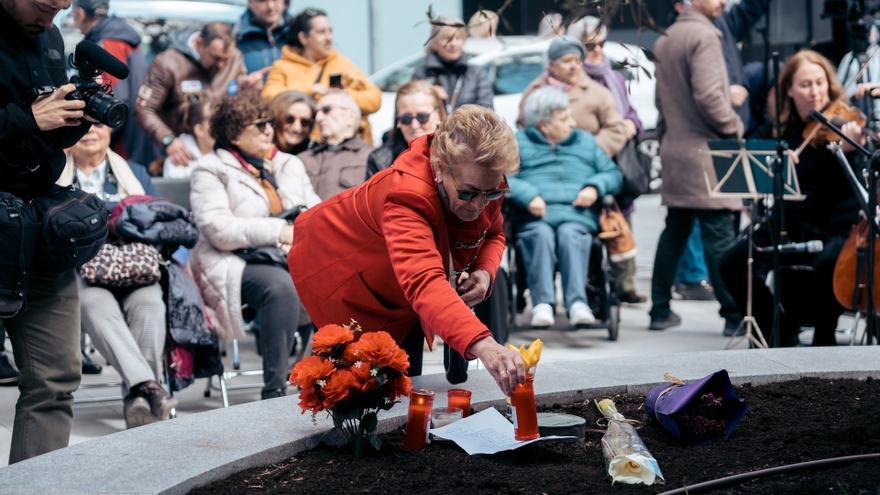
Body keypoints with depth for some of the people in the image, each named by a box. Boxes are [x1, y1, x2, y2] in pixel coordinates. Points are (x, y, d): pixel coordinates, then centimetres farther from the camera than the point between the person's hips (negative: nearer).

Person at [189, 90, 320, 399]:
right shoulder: (211, 171, 4)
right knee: (281, 285, -37)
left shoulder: (289, 165, 23)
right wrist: (279, 232, -16)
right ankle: (274, 391, -37)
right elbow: (218, 229, -11)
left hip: (292, 259, 6)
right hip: (236, 264, -5)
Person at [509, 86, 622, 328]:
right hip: (535, 217, -1)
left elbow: (613, 173, 19)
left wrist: (595, 187, -1)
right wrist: (528, 195, -15)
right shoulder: (519, 142, 16)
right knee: (541, 234, -35)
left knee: (570, 234, -33)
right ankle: (542, 303, -42)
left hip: (576, 215, 1)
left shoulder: (585, 141, 26)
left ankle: (577, 303, -44)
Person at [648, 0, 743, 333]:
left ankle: (660, 311, 17)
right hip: (704, 150, -9)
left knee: (674, 232, 14)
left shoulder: (666, 40, 16)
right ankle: (734, 315, -6)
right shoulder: (703, 35, -13)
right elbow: (708, 95, -21)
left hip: (674, 148, 9)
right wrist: (734, 127, -8)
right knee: (719, 235, -7)